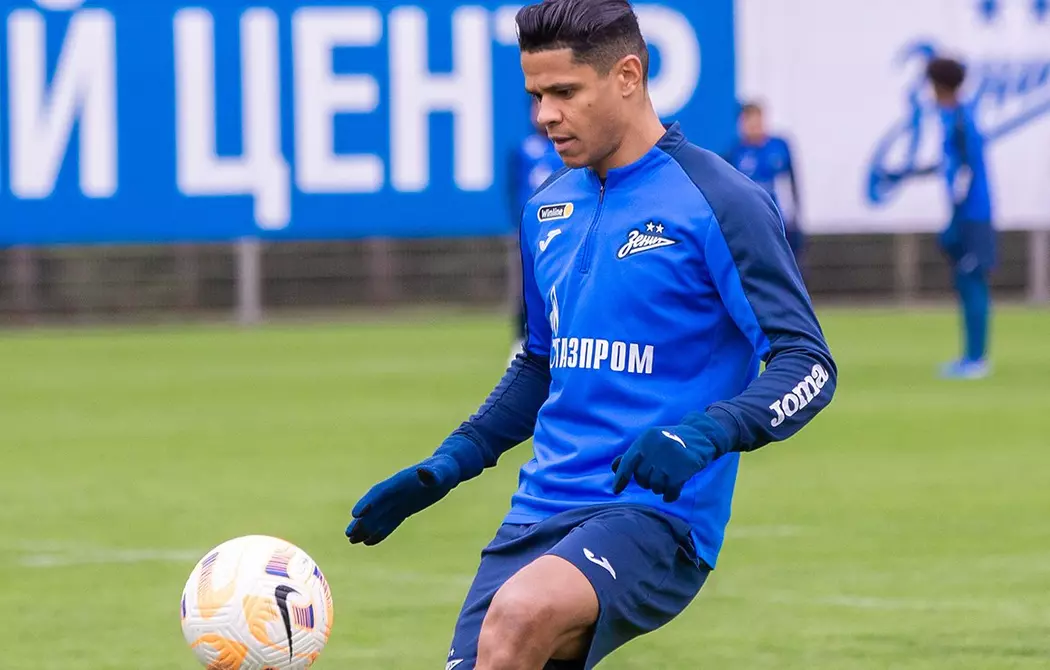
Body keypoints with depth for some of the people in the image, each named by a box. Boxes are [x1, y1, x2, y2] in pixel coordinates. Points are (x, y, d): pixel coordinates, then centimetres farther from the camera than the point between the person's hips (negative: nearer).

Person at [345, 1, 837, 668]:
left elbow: (808, 365, -11)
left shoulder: (719, 202, -8)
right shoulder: (548, 209, 14)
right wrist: (444, 467, 17)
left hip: (657, 518, -7)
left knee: (520, 612, -34)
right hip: (539, 514, 7)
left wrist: (702, 435, -27)